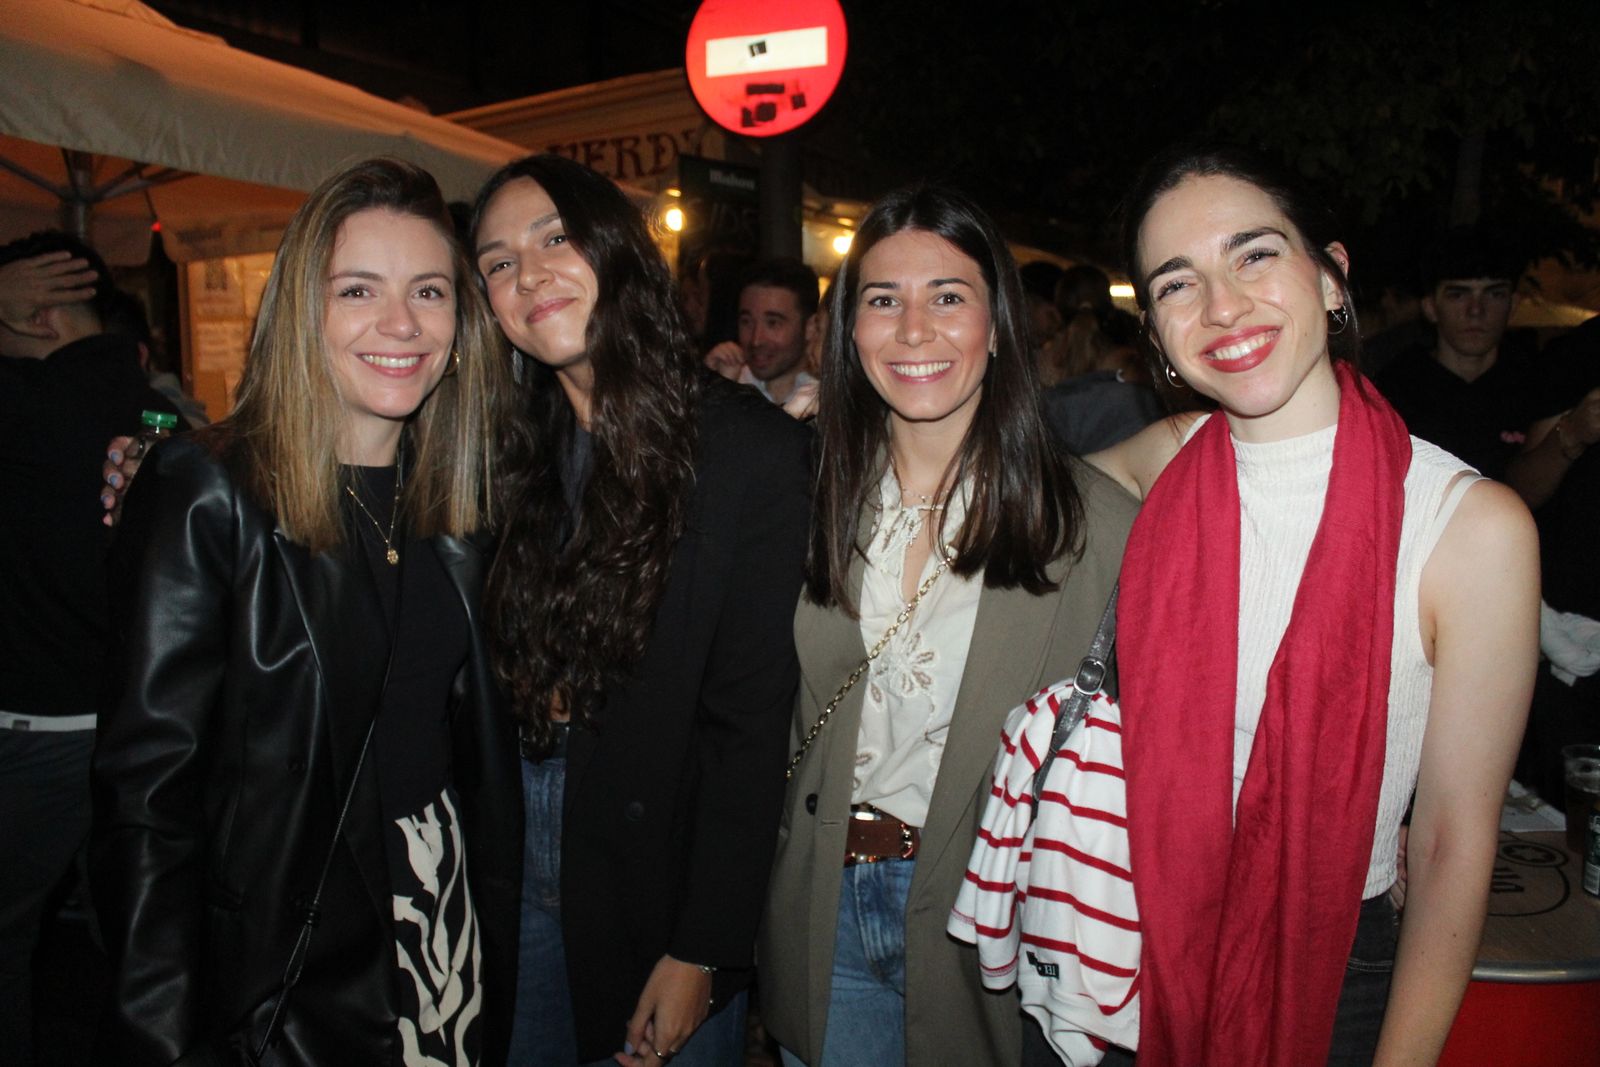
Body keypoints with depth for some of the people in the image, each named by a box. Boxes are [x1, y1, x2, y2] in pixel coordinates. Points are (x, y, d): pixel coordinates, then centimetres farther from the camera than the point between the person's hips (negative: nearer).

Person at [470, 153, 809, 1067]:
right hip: (511, 871, 5)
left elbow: (752, 720, -14)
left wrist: (701, 951, -12)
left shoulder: (751, 448, -14)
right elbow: (490, 675, 5)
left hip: (665, 882, -4)